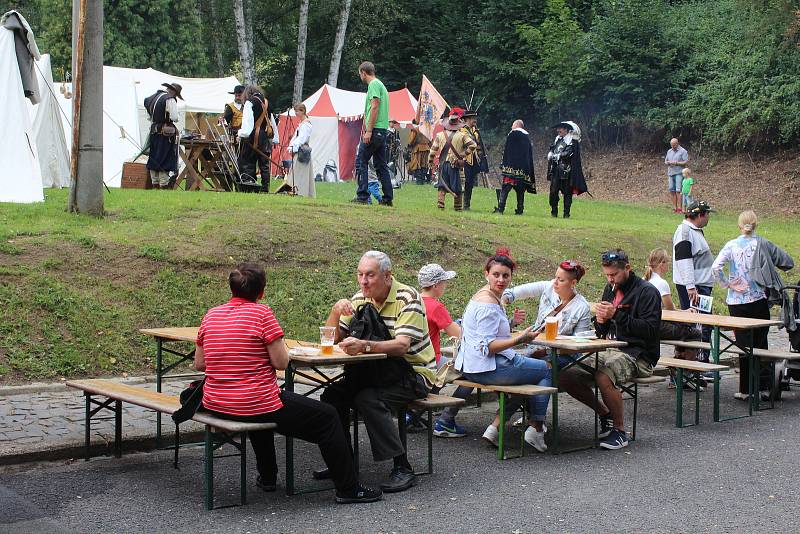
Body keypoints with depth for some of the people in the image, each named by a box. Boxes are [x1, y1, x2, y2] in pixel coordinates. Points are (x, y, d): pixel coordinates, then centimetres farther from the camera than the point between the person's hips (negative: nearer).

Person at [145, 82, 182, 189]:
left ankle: (155, 185, 17)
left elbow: (149, 117, 18)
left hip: (154, 132, 8)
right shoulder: (170, 100, -12)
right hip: (166, 133, -8)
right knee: (165, 161, -4)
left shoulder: (152, 98, 13)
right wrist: (179, 117, 1)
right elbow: (174, 117, -18)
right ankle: (164, 186, -5)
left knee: (154, 160, 12)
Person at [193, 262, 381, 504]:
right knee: (327, 417, 8)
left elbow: (199, 363, 11)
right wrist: (277, 342, 7)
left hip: (215, 406, 7)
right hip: (254, 406, -7)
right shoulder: (262, 313, -13)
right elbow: (281, 362, -13)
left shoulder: (211, 315, 4)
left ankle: (267, 477, 45)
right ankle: (349, 489, 12)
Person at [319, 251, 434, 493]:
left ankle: (402, 468, -24)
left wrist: (364, 346, -45)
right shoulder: (360, 299, 5)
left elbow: (401, 346, -28)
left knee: (369, 399, -31)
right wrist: (336, 311, -13)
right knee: (332, 395, -14)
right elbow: (332, 339, 6)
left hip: (413, 372, -6)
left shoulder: (407, 298, -15)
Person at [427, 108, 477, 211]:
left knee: (442, 186, 8)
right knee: (457, 187, 8)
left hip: (443, 164, 2)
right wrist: (464, 155, -3)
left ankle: (440, 204, -2)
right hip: (456, 164, -2)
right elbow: (472, 145, -14)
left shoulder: (440, 135, 1)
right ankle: (457, 207, 14)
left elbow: (433, 149, 1)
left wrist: (430, 161, 13)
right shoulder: (461, 136, -6)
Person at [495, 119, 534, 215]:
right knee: (520, 190, 9)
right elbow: (530, 154, 18)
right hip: (524, 167, 5)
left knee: (505, 188, -8)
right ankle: (520, 210, 7)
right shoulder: (527, 137, 17)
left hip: (512, 166, -5)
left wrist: (504, 165, -2)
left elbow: (507, 151, -4)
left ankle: (500, 208, -17)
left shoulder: (512, 134, 0)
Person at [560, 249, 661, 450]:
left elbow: (650, 329, -18)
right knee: (566, 376, -10)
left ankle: (620, 430, -15)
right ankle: (605, 414, 9)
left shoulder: (647, 292, -7)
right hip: (610, 351, 8)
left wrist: (617, 315, -22)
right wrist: (601, 321, -3)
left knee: (603, 377, -35)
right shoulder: (611, 289, 16)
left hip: (638, 356, -8)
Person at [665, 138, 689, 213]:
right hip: (670, 173, 6)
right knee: (672, 190, 2)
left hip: (679, 173, -6)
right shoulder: (669, 151, 18)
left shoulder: (683, 151, -2)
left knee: (678, 191, -12)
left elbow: (686, 162, -9)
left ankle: (679, 208, -13)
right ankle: (674, 208, 5)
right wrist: (667, 163, -2)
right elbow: (665, 161, 22)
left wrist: (676, 163, -16)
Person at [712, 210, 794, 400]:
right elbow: (788, 263, 0)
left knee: (743, 344, 5)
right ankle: (763, 386, 11)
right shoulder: (763, 244, -4)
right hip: (759, 299, 0)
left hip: (737, 301, 0)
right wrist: (770, 264, 18)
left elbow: (716, 267, -17)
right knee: (761, 342, 10)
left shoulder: (731, 245, -4)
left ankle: (745, 389, 6)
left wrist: (729, 285, -6)